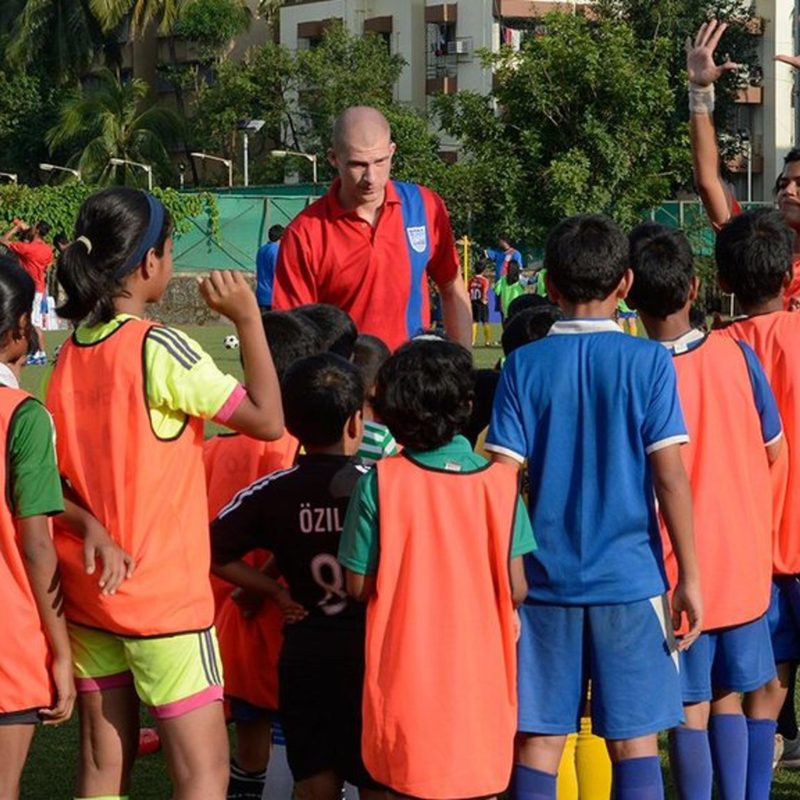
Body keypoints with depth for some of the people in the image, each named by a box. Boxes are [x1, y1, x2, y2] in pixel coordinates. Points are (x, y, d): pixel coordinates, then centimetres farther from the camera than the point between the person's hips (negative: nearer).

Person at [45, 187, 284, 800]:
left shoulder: (71, 354, 5)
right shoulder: (159, 348, -16)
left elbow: (62, 483, 8)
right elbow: (267, 419, -16)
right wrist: (248, 318, -8)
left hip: (88, 591, 7)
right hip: (163, 596, -7)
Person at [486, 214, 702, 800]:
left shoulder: (524, 367, 0)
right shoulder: (648, 362, -3)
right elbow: (669, 476, -7)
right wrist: (689, 577, -1)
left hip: (546, 579, 1)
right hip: (630, 578, -1)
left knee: (538, 741, 7)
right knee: (635, 741, 5)